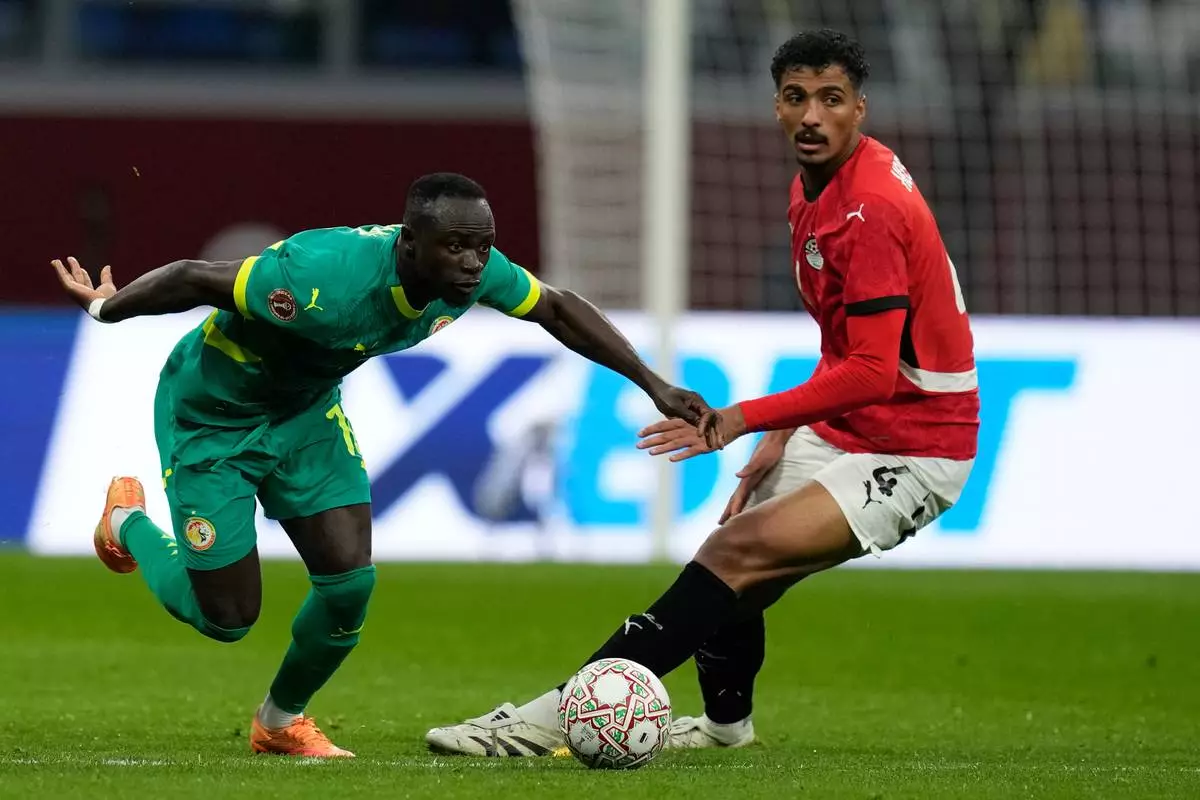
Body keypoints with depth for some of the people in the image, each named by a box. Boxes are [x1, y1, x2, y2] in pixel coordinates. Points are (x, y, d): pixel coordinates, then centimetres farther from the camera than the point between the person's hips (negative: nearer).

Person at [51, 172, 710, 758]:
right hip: (212, 413, -6)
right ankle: (129, 521, 31)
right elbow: (192, 278, -29)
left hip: (305, 409, 6)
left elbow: (559, 310, -2)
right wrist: (103, 309, -13)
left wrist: (654, 385, -5)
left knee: (350, 579, -7)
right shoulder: (327, 279, -42)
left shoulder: (477, 272, -21)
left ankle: (281, 721, 21)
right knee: (227, 617, -1)